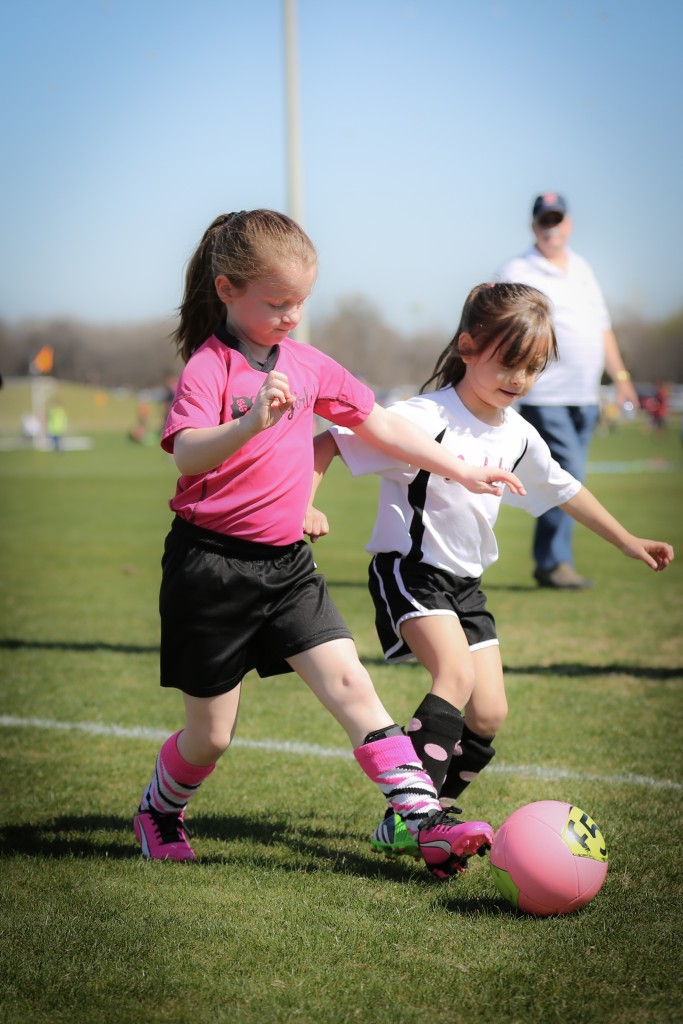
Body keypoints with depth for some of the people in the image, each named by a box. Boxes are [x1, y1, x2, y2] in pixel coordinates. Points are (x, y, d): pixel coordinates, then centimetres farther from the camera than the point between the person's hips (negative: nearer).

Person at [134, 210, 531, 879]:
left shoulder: (307, 364, 9)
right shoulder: (210, 365, -13)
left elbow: (380, 426, 19)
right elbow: (186, 453, -32)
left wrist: (462, 472, 18)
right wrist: (251, 423, -50)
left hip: (286, 564, 5)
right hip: (211, 567, -5)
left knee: (351, 684, -10)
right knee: (210, 736, 5)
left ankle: (428, 823, -15)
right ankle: (157, 812, 35)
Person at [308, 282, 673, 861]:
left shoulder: (519, 437, 4)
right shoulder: (425, 419, -19)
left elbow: (564, 490, 20)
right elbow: (330, 444, -21)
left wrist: (628, 542, 25)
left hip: (466, 582, 8)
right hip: (410, 570, -8)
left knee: (490, 712, 1)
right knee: (457, 672, -27)